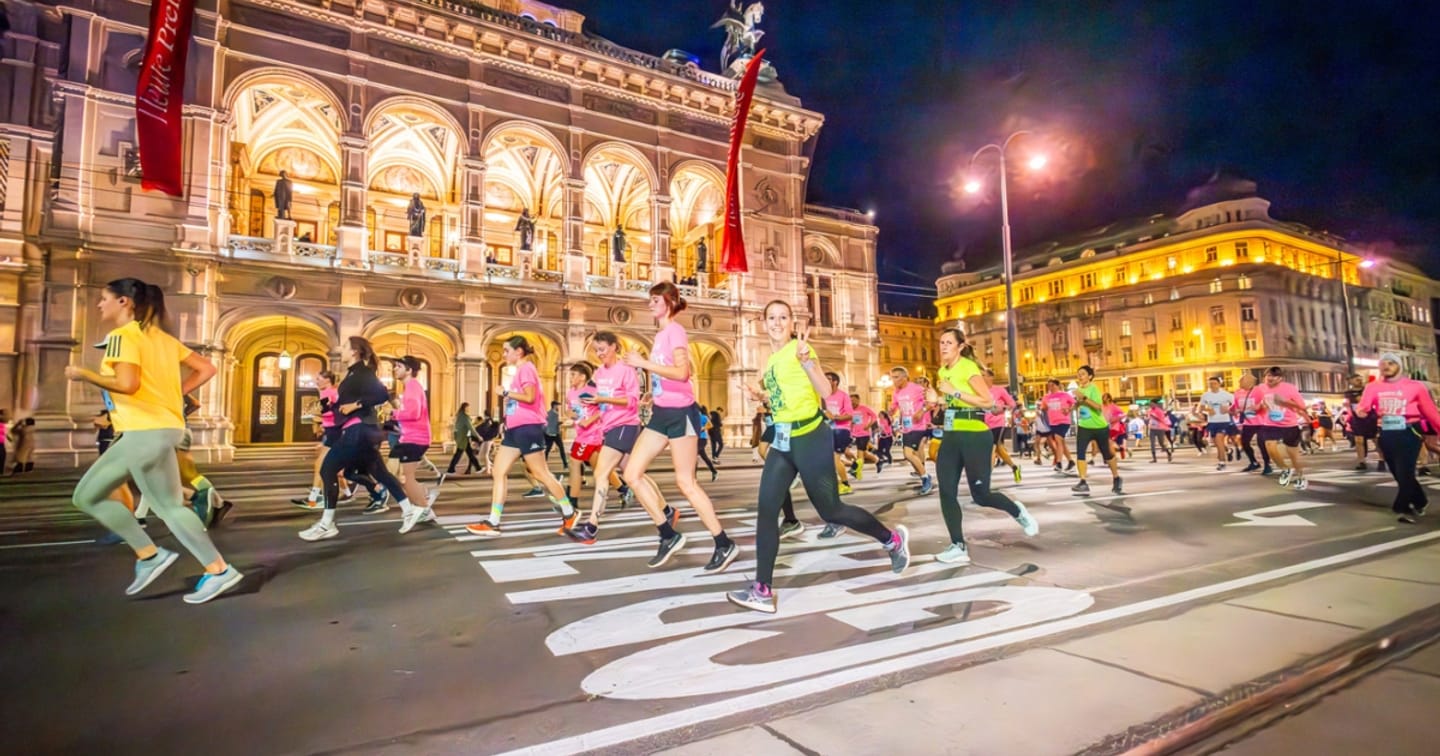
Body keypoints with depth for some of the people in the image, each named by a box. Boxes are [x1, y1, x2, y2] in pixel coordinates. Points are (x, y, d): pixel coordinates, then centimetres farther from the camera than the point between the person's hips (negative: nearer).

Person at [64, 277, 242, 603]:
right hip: (145, 432, 10)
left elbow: (127, 384, -24)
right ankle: (148, 555, 13)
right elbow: (206, 369, 14)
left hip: (148, 432, -10)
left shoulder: (122, 335, -10)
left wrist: (83, 374, -8)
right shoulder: (160, 336, 16)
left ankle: (219, 571, 3)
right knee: (87, 496, 17)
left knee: (169, 507, -2)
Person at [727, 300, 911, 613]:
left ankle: (893, 539, 30)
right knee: (767, 510, -2)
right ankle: (763, 591, 3)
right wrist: (762, 395, 12)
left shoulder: (798, 349, -11)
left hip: (810, 437, -8)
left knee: (830, 510, 5)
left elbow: (825, 391, -22)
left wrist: (805, 359, -34)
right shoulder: (771, 360, 14)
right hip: (782, 440, 8)